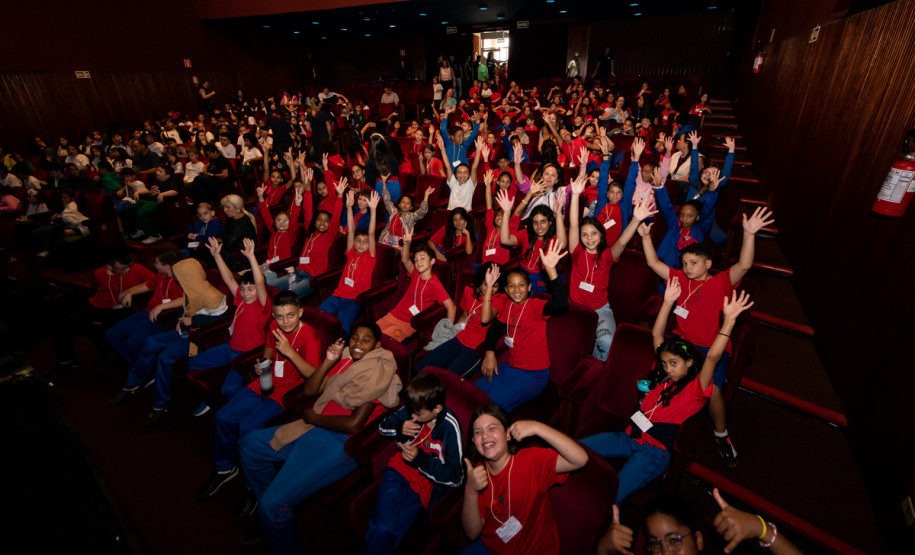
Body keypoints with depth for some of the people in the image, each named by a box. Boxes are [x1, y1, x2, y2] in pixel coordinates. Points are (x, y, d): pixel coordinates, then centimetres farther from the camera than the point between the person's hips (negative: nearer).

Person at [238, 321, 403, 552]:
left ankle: (285, 547, 16)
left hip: (342, 442, -9)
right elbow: (309, 390, 9)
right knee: (250, 443, 17)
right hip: (316, 429, 10)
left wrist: (313, 417, -7)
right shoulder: (346, 359, 10)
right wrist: (328, 361, -6)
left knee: (274, 503, -17)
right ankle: (269, 515, 31)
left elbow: (354, 424, -20)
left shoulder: (378, 369, -15)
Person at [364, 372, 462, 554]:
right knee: (382, 528, -21)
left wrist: (421, 459, -24)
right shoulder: (412, 410, -5)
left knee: (387, 532, -20)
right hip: (399, 469, 3)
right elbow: (383, 427, 12)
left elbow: (455, 478, -13)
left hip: (427, 482, -3)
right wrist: (399, 429, -12)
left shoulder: (449, 426, -16)